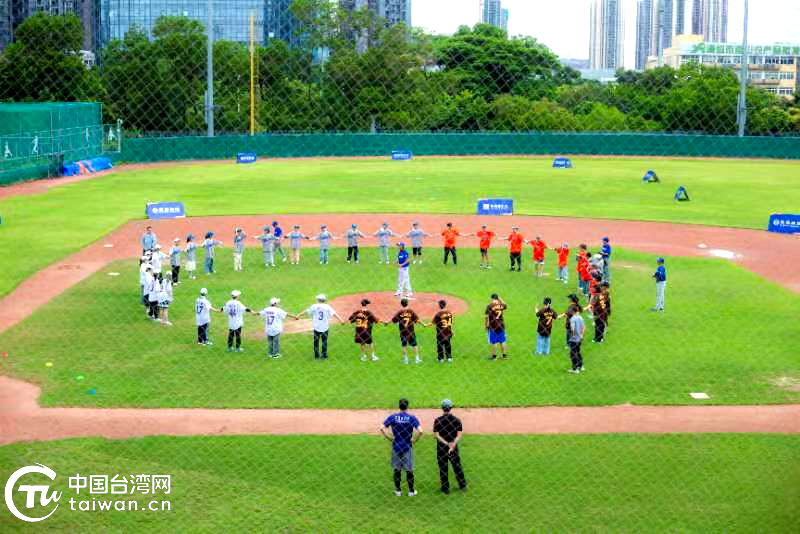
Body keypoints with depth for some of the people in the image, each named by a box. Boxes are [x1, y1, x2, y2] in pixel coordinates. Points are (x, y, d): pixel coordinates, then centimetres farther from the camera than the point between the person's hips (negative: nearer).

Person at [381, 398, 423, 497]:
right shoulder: (412, 418, -9)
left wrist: (389, 438, -2)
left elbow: (382, 428, -12)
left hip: (396, 447, 1)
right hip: (407, 447, -1)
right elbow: (420, 431, -21)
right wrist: (415, 440, -5)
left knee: (397, 469, 14)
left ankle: (398, 491, 19)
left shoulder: (392, 417, -4)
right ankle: (411, 491, 19)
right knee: (409, 470, 12)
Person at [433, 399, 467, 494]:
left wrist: (446, 443, -17)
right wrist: (453, 445, -18)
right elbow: (459, 435, -10)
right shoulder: (457, 420, -3)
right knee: (457, 466, 16)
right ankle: (463, 485, 26)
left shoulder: (437, 420, -8)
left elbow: (436, 435, -13)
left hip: (441, 448, -2)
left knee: (443, 468, 8)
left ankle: (445, 489, 14)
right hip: (454, 448, 2)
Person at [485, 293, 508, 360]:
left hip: (493, 326, -4)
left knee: (494, 342, 4)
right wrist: (500, 299, 26)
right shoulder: (501, 305, -1)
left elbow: (487, 317, -11)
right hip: (501, 325, 4)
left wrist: (486, 325, -1)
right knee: (502, 341, 14)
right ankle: (504, 355, 22)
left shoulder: (489, 306, -13)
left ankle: (494, 356, 10)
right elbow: (505, 305, 25)